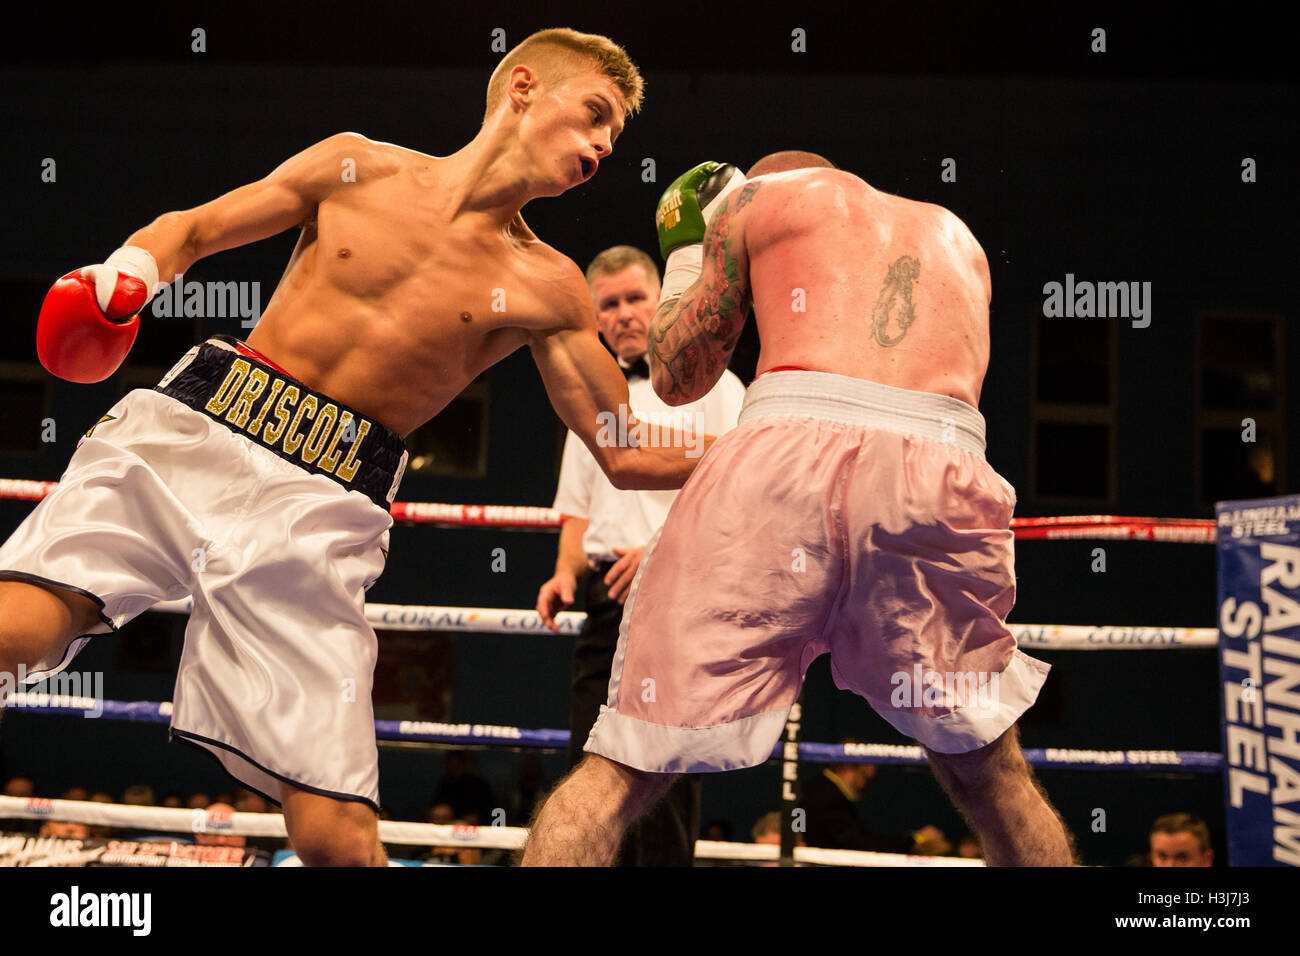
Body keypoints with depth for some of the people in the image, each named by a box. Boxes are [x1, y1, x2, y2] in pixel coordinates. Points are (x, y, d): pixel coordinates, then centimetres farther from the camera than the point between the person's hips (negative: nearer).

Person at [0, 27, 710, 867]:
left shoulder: (544, 289, 8)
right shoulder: (359, 168, 8)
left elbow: (628, 457, 10)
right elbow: (190, 229, 16)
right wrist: (127, 272, -4)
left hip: (322, 512, 0)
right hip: (193, 429, 0)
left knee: (337, 834, -14)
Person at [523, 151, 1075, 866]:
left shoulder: (762, 196, 25)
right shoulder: (957, 237, 34)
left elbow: (676, 376, 28)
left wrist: (685, 248, 44)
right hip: (941, 470, 3)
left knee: (621, 771, 3)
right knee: (986, 772, 22)